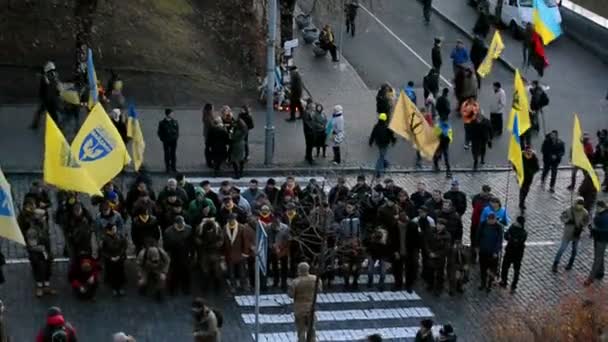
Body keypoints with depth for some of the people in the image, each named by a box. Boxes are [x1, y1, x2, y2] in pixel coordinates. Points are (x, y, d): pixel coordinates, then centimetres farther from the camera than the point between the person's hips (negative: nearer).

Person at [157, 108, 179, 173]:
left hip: (173, 140, 2)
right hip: (166, 141, -2)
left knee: (173, 154, 7)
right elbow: (159, 132, 1)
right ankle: (168, 168, 9)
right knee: (167, 154, 2)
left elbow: (177, 130, 13)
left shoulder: (175, 122, 6)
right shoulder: (162, 123, -3)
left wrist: (176, 137, 1)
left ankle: (173, 167, 15)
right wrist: (162, 139, -7)